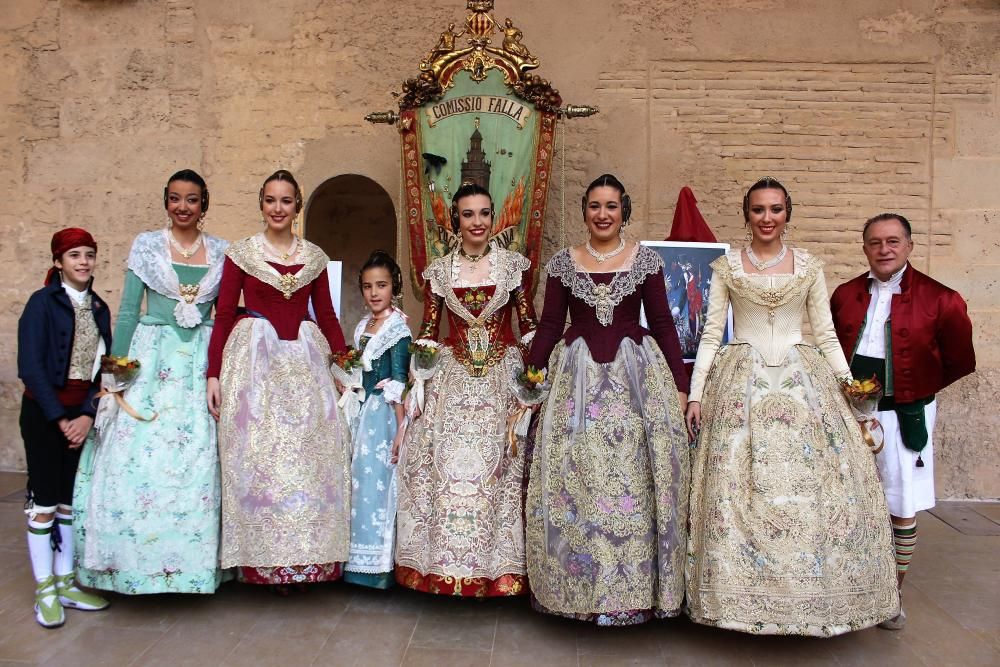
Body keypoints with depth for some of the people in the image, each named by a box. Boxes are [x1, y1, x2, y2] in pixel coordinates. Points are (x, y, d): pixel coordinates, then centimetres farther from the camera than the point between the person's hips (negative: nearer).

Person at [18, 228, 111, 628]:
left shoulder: (99, 308, 7)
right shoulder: (43, 302, -8)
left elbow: (103, 367, 4)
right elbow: (30, 367, -13)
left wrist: (88, 415, -9)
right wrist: (60, 419, -13)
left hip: (82, 413, 5)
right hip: (44, 412, -5)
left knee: (71, 500, 10)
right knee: (44, 500, 0)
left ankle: (66, 584, 20)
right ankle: (45, 593, 10)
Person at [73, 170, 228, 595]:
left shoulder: (221, 252, 8)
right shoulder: (146, 245, 5)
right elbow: (128, 311, 3)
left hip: (202, 363, 1)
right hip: (152, 359, -1)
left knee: (198, 460, 0)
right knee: (139, 457, -4)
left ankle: (190, 560, 12)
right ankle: (139, 558, 10)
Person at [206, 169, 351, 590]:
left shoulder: (314, 256, 11)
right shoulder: (241, 252, 3)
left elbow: (327, 315, 13)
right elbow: (223, 315, 0)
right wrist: (214, 374, -7)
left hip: (304, 360, 3)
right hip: (253, 358, -2)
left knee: (309, 457, 1)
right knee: (257, 458, -2)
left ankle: (304, 556, 12)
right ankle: (264, 557, 9)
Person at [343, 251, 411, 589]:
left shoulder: (398, 329, -9)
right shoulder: (362, 326, 12)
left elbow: (398, 384, -13)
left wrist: (401, 430, -15)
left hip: (384, 413, -7)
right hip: (362, 410, 7)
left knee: (377, 482, -2)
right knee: (359, 481, 10)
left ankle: (379, 564, 9)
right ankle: (358, 560, 22)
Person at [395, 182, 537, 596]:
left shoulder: (512, 264, 3)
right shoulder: (439, 270, 7)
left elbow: (529, 325, 4)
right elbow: (427, 331, 8)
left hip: (503, 378, -1)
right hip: (451, 379, 1)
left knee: (498, 467, -2)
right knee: (447, 466, -2)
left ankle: (497, 565, 9)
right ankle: (447, 566, 10)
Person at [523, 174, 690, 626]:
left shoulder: (646, 260, 3)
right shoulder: (563, 263, 5)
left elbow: (663, 324, 4)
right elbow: (549, 325, 7)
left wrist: (680, 385, 1)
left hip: (638, 374, -1)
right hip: (577, 377, 1)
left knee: (633, 478, 1)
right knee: (574, 481, 2)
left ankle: (631, 586, 15)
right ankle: (579, 586, 16)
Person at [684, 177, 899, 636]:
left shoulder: (810, 268, 9)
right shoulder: (725, 267, 6)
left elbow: (826, 335, 10)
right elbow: (711, 334, 4)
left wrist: (850, 387, 4)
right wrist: (696, 394, -2)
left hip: (801, 380, 1)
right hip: (741, 383, -1)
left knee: (809, 486, -3)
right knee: (739, 487, -4)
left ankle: (810, 592, 13)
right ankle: (743, 596, 8)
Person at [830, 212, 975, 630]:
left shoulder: (939, 299, -7)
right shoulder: (845, 295, 5)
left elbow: (960, 361, 3)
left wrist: (918, 389, 4)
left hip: (904, 416, -3)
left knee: (901, 511, 6)